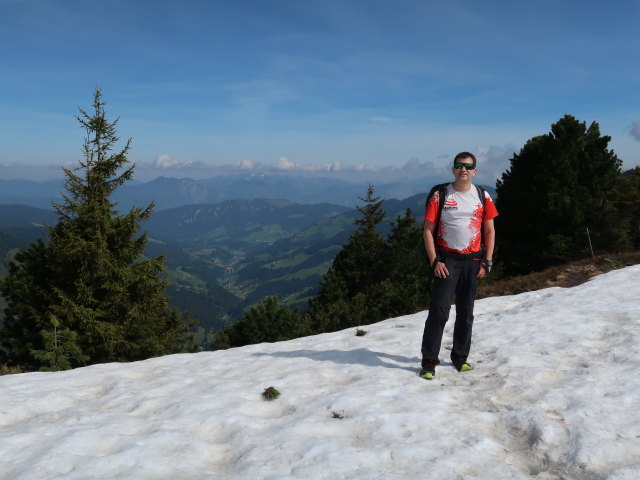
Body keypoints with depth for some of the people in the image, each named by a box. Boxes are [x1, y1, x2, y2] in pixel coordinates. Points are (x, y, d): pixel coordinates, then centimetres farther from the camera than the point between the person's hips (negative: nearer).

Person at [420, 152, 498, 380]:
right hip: (447, 260, -3)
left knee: (466, 312, 11)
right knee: (439, 310, -10)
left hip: (472, 261, 3)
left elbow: (490, 231, 10)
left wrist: (487, 262, 2)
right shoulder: (440, 196, -1)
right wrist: (435, 261, -10)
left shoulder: (483, 197, 7)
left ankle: (460, 357, 24)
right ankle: (429, 361, -2)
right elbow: (428, 230, -2)